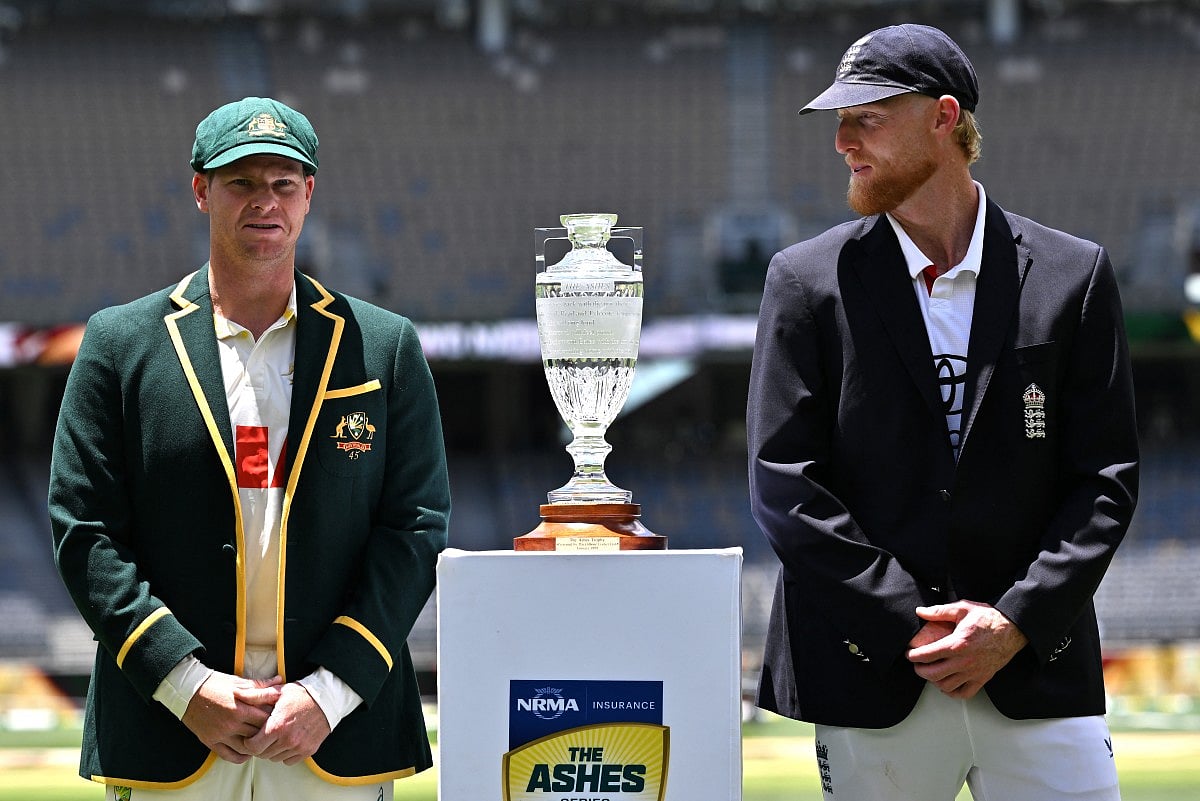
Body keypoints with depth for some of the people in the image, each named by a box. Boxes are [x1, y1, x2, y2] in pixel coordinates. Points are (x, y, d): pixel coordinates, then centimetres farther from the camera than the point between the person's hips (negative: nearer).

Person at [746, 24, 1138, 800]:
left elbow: (1107, 477, 4)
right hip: (872, 679, 0)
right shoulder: (808, 280, 4)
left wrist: (1017, 622, -9)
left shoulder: (1074, 275, 5)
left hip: (1037, 673, 0)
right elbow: (782, 484, -1)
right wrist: (912, 624, -9)